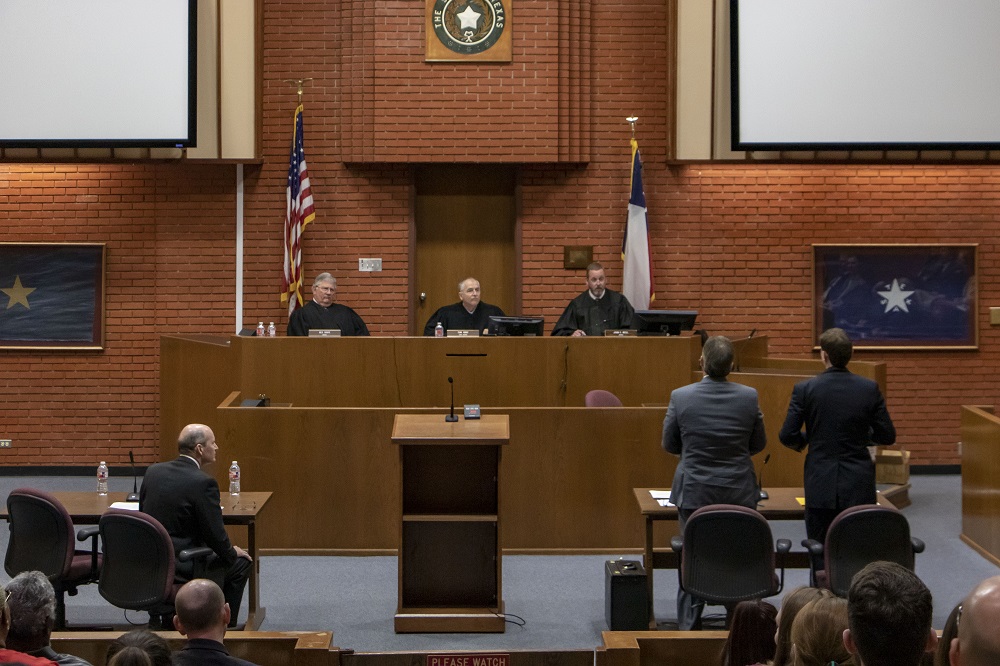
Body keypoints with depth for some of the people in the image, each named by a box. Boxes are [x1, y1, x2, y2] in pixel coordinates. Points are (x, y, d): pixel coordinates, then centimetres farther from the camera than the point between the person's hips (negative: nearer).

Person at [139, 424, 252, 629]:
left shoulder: (153, 472, 2)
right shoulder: (203, 483, -18)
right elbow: (215, 535, -15)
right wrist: (233, 552, 7)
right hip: (183, 568, -7)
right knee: (241, 562, 17)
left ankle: (166, 619, 32)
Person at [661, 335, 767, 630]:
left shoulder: (681, 397, -13)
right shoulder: (748, 397, -10)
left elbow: (669, 445, 0)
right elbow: (758, 443, 4)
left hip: (694, 493, 0)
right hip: (739, 492, 1)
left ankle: (688, 627, 17)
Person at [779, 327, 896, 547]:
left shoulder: (804, 389, -8)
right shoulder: (870, 389, -4)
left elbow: (787, 436, -6)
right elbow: (887, 436, 2)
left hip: (820, 487, -1)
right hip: (859, 487, 1)